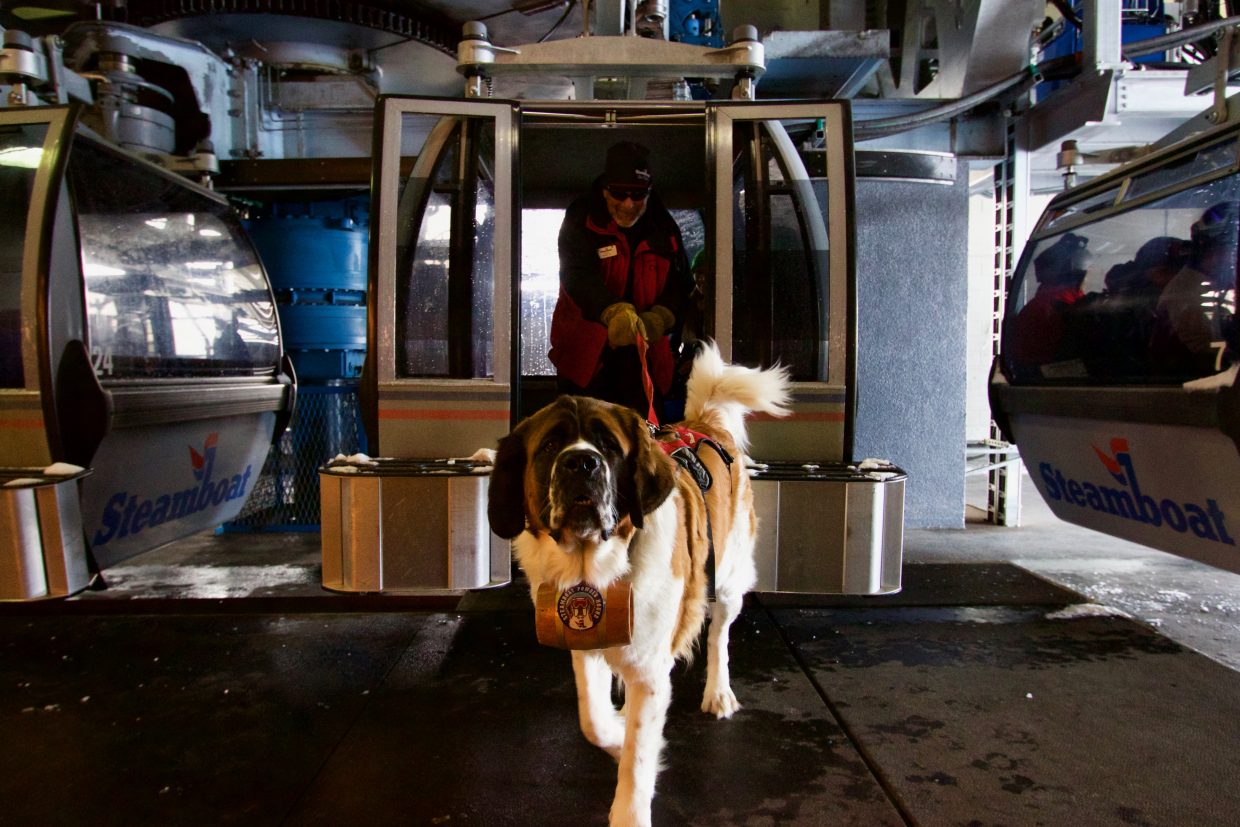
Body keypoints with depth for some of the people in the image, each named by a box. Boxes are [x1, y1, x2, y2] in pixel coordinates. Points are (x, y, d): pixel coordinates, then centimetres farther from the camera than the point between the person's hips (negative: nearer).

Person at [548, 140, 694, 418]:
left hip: (644, 359, 3)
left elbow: (680, 285, 2)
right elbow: (578, 275, -23)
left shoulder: (663, 228, 6)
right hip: (586, 357, -3)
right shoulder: (580, 221, -6)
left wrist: (658, 318, -20)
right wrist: (614, 312, -43)